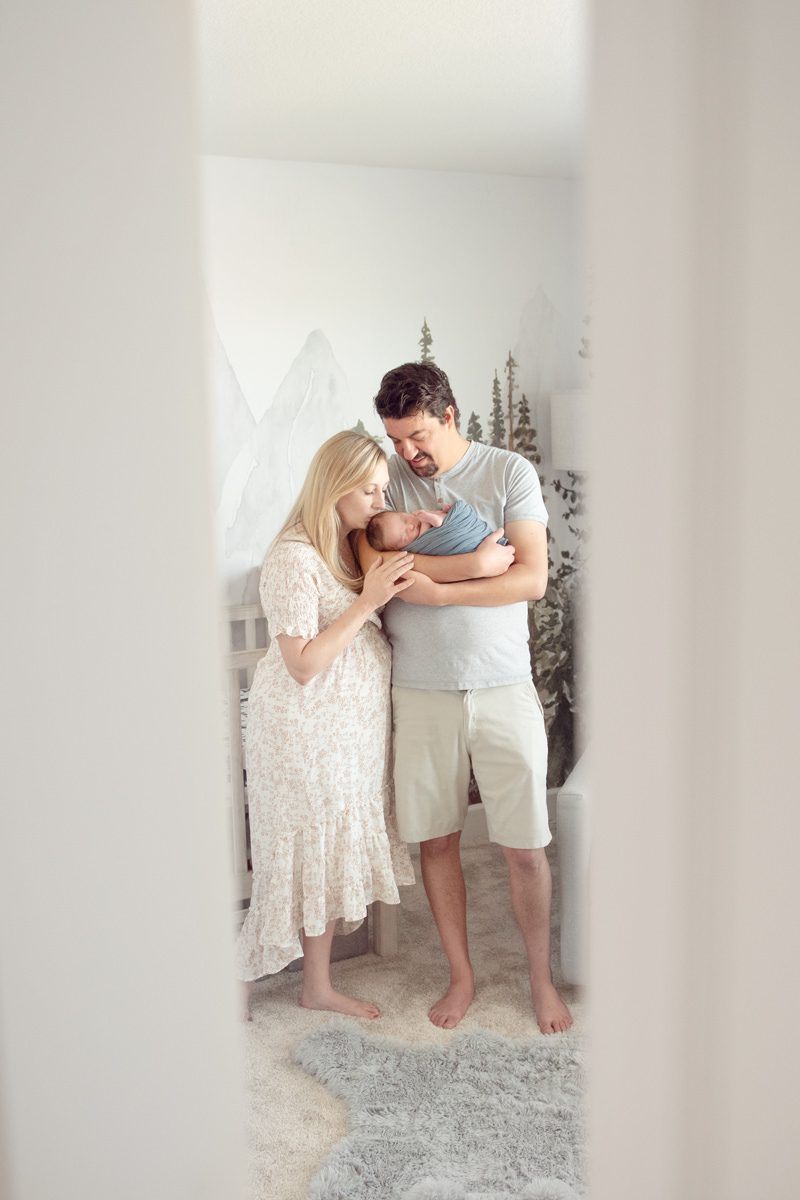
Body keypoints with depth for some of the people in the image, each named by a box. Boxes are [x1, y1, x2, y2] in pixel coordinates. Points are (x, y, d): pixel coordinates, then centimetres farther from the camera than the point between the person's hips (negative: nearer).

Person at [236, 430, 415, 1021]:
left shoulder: (357, 544, 6)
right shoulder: (294, 557, -20)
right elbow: (304, 663, -23)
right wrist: (368, 599, -24)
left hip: (354, 723, 8)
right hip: (307, 729, -8)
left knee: (334, 850, 15)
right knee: (315, 846, 3)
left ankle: (319, 983, 30)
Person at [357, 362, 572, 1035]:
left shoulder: (511, 473, -1)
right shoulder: (388, 477, 2)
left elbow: (532, 579, -10)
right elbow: (377, 568, -13)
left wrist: (435, 587, -16)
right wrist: (476, 561, -17)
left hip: (504, 689, -1)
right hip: (421, 693, 2)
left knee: (526, 846, 6)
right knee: (436, 840, 11)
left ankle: (542, 979, 29)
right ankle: (462, 976, 31)